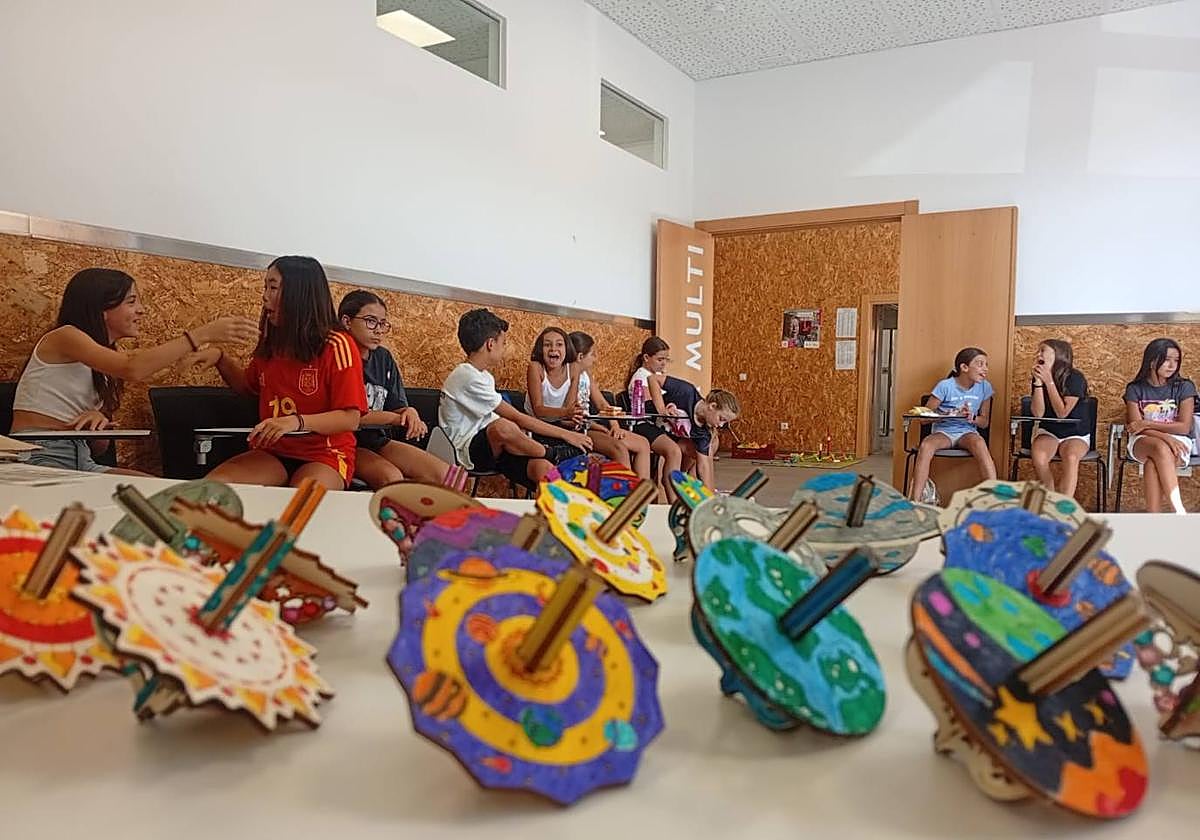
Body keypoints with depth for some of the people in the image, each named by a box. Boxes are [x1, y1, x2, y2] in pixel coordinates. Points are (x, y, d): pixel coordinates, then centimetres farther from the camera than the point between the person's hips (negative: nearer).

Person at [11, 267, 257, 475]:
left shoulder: (112, 355, 16)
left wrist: (99, 420, -11)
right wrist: (203, 334, -26)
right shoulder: (64, 337, -6)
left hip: (81, 461, 8)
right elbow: (133, 369, -28)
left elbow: (98, 448, 13)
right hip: (38, 458, -7)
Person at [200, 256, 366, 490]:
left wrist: (296, 422, -28)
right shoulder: (271, 344, 11)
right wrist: (220, 358, 11)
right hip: (272, 453, 6)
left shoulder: (337, 346, -10)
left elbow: (350, 419, -13)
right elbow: (248, 386, 31)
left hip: (324, 455, -6)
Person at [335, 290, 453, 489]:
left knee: (444, 474, -10)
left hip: (376, 439, 6)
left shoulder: (383, 358, 11)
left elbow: (397, 407, 9)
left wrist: (409, 413, -15)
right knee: (391, 477, -33)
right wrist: (395, 418, -15)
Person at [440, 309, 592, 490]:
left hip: (491, 446, 8)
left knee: (542, 468, -21)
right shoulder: (468, 377, -15)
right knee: (502, 427, -36)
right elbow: (517, 418, -17)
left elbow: (514, 418, 14)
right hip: (469, 450, -8)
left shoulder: (484, 376, 18)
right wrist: (565, 434, -14)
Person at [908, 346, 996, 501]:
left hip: (967, 432, 2)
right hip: (943, 431, -2)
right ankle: (914, 501, -33)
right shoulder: (945, 386, -9)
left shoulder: (985, 387, 1)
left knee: (979, 443, -35)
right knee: (926, 446, -35)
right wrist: (950, 414, -22)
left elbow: (984, 422, 7)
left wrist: (972, 418, -16)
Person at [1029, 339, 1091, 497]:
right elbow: (1038, 413, -9)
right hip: (1047, 431, 3)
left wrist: (1049, 381, -20)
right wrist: (1038, 381, -16)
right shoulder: (1037, 378, 1)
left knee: (1071, 457, -37)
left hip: (1075, 434, -2)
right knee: (1038, 456, -33)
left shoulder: (1075, 378, -11)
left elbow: (1062, 413, -18)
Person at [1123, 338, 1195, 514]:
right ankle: (1179, 511, -43)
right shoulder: (1135, 389, 4)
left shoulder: (1184, 387, 4)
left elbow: (1184, 427, -4)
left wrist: (1148, 424, -10)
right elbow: (1136, 427, -5)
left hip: (1178, 441, 0)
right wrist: (1165, 437, -21)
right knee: (1161, 448, -37)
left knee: (1153, 463, -35)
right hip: (1143, 442, 0)